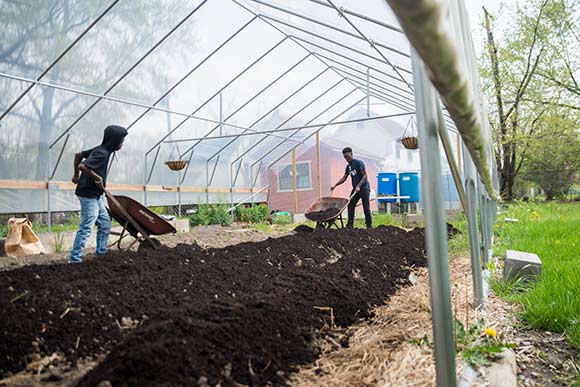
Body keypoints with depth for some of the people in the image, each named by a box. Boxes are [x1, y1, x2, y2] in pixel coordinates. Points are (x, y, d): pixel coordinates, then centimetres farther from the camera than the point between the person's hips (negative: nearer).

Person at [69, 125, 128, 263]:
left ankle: (101, 254, 21)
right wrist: (98, 178, -19)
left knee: (105, 224, 13)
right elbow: (82, 166, -32)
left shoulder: (101, 149, 8)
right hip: (89, 195, -10)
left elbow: (78, 155, 18)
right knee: (86, 228, -6)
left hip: (96, 195, 10)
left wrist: (76, 175, 23)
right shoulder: (102, 153, -20)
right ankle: (74, 259, 1)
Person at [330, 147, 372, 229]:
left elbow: (365, 176, -16)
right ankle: (350, 224, 4)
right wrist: (335, 186, 9)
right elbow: (344, 178, 17)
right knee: (350, 206, 1)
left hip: (364, 188, -8)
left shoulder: (359, 163, -12)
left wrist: (358, 186, -24)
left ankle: (369, 226, 3)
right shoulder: (348, 166, 12)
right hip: (355, 189, 8)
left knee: (366, 208, -4)